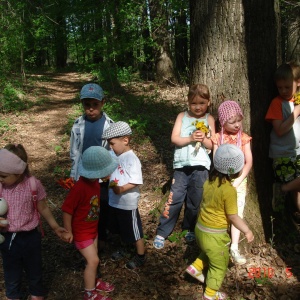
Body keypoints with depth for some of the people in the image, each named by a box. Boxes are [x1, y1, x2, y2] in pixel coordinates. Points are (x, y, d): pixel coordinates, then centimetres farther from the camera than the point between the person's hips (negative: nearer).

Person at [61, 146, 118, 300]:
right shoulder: (79, 188, -34)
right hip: (81, 231, -8)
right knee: (93, 260, -1)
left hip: (93, 228, 8)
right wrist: (68, 231, -18)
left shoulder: (94, 181, -8)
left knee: (93, 258, 21)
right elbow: (66, 210, -26)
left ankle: (93, 282, 43)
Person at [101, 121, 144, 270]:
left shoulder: (132, 159, -22)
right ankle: (124, 249, 47)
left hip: (128, 204, -8)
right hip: (115, 202, 8)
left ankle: (140, 256, 27)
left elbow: (136, 182, -25)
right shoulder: (116, 155, 1)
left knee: (134, 231, 10)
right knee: (122, 230, 25)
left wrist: (121, 189, -34)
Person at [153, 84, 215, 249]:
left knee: (195, 201, 11)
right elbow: (174, 139, -5)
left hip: (200, 167, 1)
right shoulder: (182, 116, 4)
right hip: (181, 165, 0)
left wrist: (203, 139, -19)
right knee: (174, 199, -1)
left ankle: (190, 229, 32)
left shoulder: (209, 119, 4)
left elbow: (211, 145, 1)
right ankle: (161, 233, 9)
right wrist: (191, 138, -19)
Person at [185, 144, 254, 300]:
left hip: (200, 228, 7)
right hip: (214, 234, -6)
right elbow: (233, 217, -19)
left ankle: (196, 268, 35)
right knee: (219, 265, 16)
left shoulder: (210, 180, -6)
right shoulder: (229, 190, -26)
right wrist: (247, 231, -5)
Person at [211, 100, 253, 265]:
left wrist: (238, 180, -15)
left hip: (239, 181, 0)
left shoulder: (244, 138, -5)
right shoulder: (218, 138, -5)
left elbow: (249, 162, -7)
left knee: (237, 213, 2)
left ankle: (234, 248, 10)